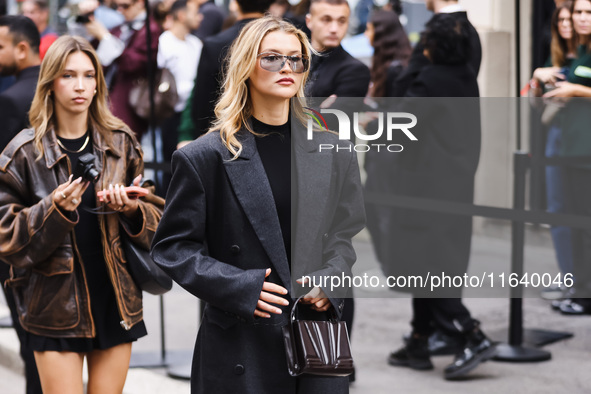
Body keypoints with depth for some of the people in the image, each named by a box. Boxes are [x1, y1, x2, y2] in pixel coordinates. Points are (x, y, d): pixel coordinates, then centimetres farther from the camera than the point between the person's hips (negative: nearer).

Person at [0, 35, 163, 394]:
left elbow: (157, 217, 9)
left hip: (115, 299, 3)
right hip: (56, 306, -3)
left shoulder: (121, 143, 5)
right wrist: (54, 209, -19)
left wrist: (132, 209, -13)